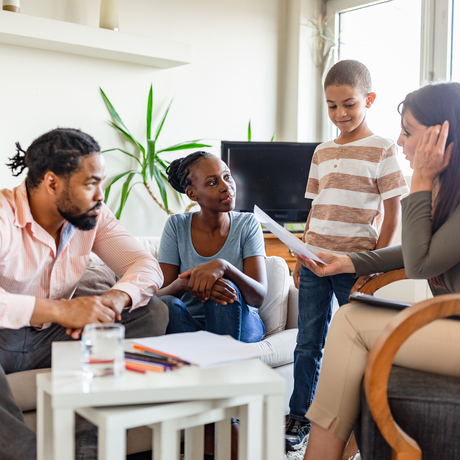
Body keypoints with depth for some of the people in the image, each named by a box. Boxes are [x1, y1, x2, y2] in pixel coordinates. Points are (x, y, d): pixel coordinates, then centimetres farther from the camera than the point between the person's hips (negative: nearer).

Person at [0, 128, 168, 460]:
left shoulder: (93, 215, -3)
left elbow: (147, 265, -7)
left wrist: (113, 300, -29)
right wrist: (59, 310, -44)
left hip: (54, 337, 6)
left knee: (152, 312, -13)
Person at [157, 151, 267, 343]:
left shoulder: (248, 224, -4)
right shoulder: (176, 226, -2)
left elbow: (258, 297, -14)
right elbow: (159, 295, -8)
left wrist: (223, 266, -34)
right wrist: (183, 283, -32)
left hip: (240, 324, 0)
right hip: (190, 325, 0)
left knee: (227, 286, -32)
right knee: (168, 304, -32)